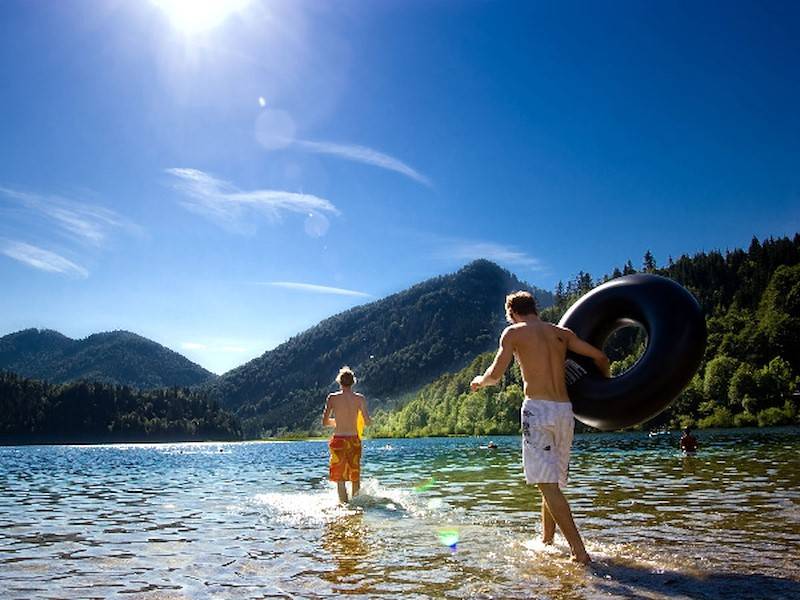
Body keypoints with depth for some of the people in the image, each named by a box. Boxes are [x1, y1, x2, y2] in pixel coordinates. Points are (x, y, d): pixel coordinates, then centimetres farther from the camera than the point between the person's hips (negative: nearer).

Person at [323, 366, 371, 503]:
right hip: (354, 440, 2)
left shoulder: (332, 398, -5)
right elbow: (367, 422, 0)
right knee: (355, 477, 18)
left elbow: (325, 422, -2)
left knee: (340, 479, 6)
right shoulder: (360, 399, -2)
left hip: (338, 440, -2)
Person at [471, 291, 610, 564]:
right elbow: (600, 357, 11)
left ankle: (580, 552, -11)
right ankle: (546, 542, 30)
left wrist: (479, 381, 16)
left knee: (548, 485, -6)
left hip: (537, 408, -6)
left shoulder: (513, 332, 2)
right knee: (553, 483, 18)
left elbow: (496, 374, -5)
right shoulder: (561, 333, 15)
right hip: (565, 409, 6)